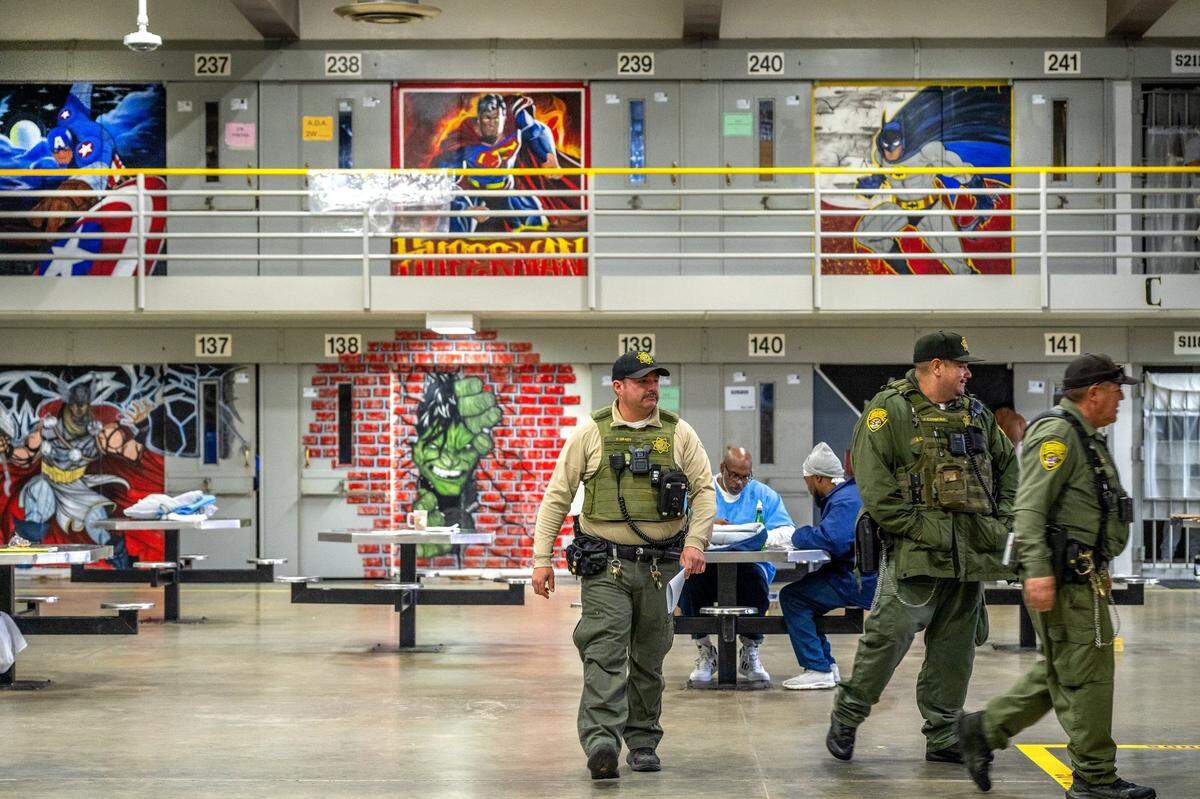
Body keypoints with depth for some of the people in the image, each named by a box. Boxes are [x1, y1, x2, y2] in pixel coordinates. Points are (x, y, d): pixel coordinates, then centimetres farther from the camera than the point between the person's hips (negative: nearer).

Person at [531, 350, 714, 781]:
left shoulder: (678, 433, 7)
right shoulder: (591, 432, 2)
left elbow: (704, 490, 7)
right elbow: (557, 494, 4)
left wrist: (695, 541, -10)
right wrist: (541, 558, -1)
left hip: (659, 563, 3)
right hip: (606, 564, -3)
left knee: (649, 658, 10)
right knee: (604, 652, -15)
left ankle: (643, 741, 21)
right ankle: (601, 742, -24)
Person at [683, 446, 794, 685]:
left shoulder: (764, 495, 15)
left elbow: (788, 531, 3)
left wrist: (764, 536, -18)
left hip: (749, 564, 0)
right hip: (706, 567, 0)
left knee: (754, 575, -35)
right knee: (692, 577, -34)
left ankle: (750, 652, -14)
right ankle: (704, 650, -11)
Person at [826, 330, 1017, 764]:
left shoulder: (977, 414, 17)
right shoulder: (890, 410, -5)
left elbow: (1009, 465, 26)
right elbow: (872, 479, -12)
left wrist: (1002, 517, 12)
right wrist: (912, 527, -17)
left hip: (971, 552, 7)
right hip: (917, 551, -7)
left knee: (955, 647, 9)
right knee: (889, 635, -11)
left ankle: (943, 737, 16)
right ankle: (846, 719, 5)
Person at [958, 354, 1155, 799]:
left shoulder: (1087, 440, 20)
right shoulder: (1057, 434, -13)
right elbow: (1030, 507, -21)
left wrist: (1100, 569, 27)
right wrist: (1038, 571, -29)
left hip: (1083, 575, 11)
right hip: (1064, 578, -11)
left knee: (1059, 673, 14)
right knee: (1087, 672, -6)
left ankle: (985, 729, 20)